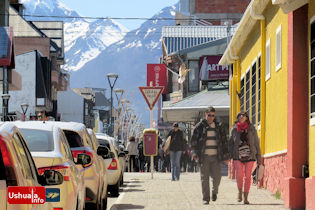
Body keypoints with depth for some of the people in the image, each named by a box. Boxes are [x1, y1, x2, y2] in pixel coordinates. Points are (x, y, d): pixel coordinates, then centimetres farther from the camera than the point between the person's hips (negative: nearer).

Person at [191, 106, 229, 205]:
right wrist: (194, 153, -12)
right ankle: (205, 198, 9)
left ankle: (214, 192, 23)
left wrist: (226, 156, 9)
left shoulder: (219, 126, 9)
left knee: (217, 177, -6)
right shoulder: (199, 126, 2)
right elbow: (193, 141, 1)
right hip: (204, 156, -1)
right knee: (204, 178, 0)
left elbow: (224, 141, 13)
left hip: (215, 156, 1)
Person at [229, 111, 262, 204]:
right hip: (238, 156, 0)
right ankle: (240, 191, 11)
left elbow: (256, 143, 7)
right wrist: (230, 155, 1)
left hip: (250, 156, 0)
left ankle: (246, 198, 8)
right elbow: (231, 143, 13)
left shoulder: (251, 129, 3)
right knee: (239, 175, -16)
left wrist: (259, 158, 4)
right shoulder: (234, 129, 6)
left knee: (248, 176, -3)